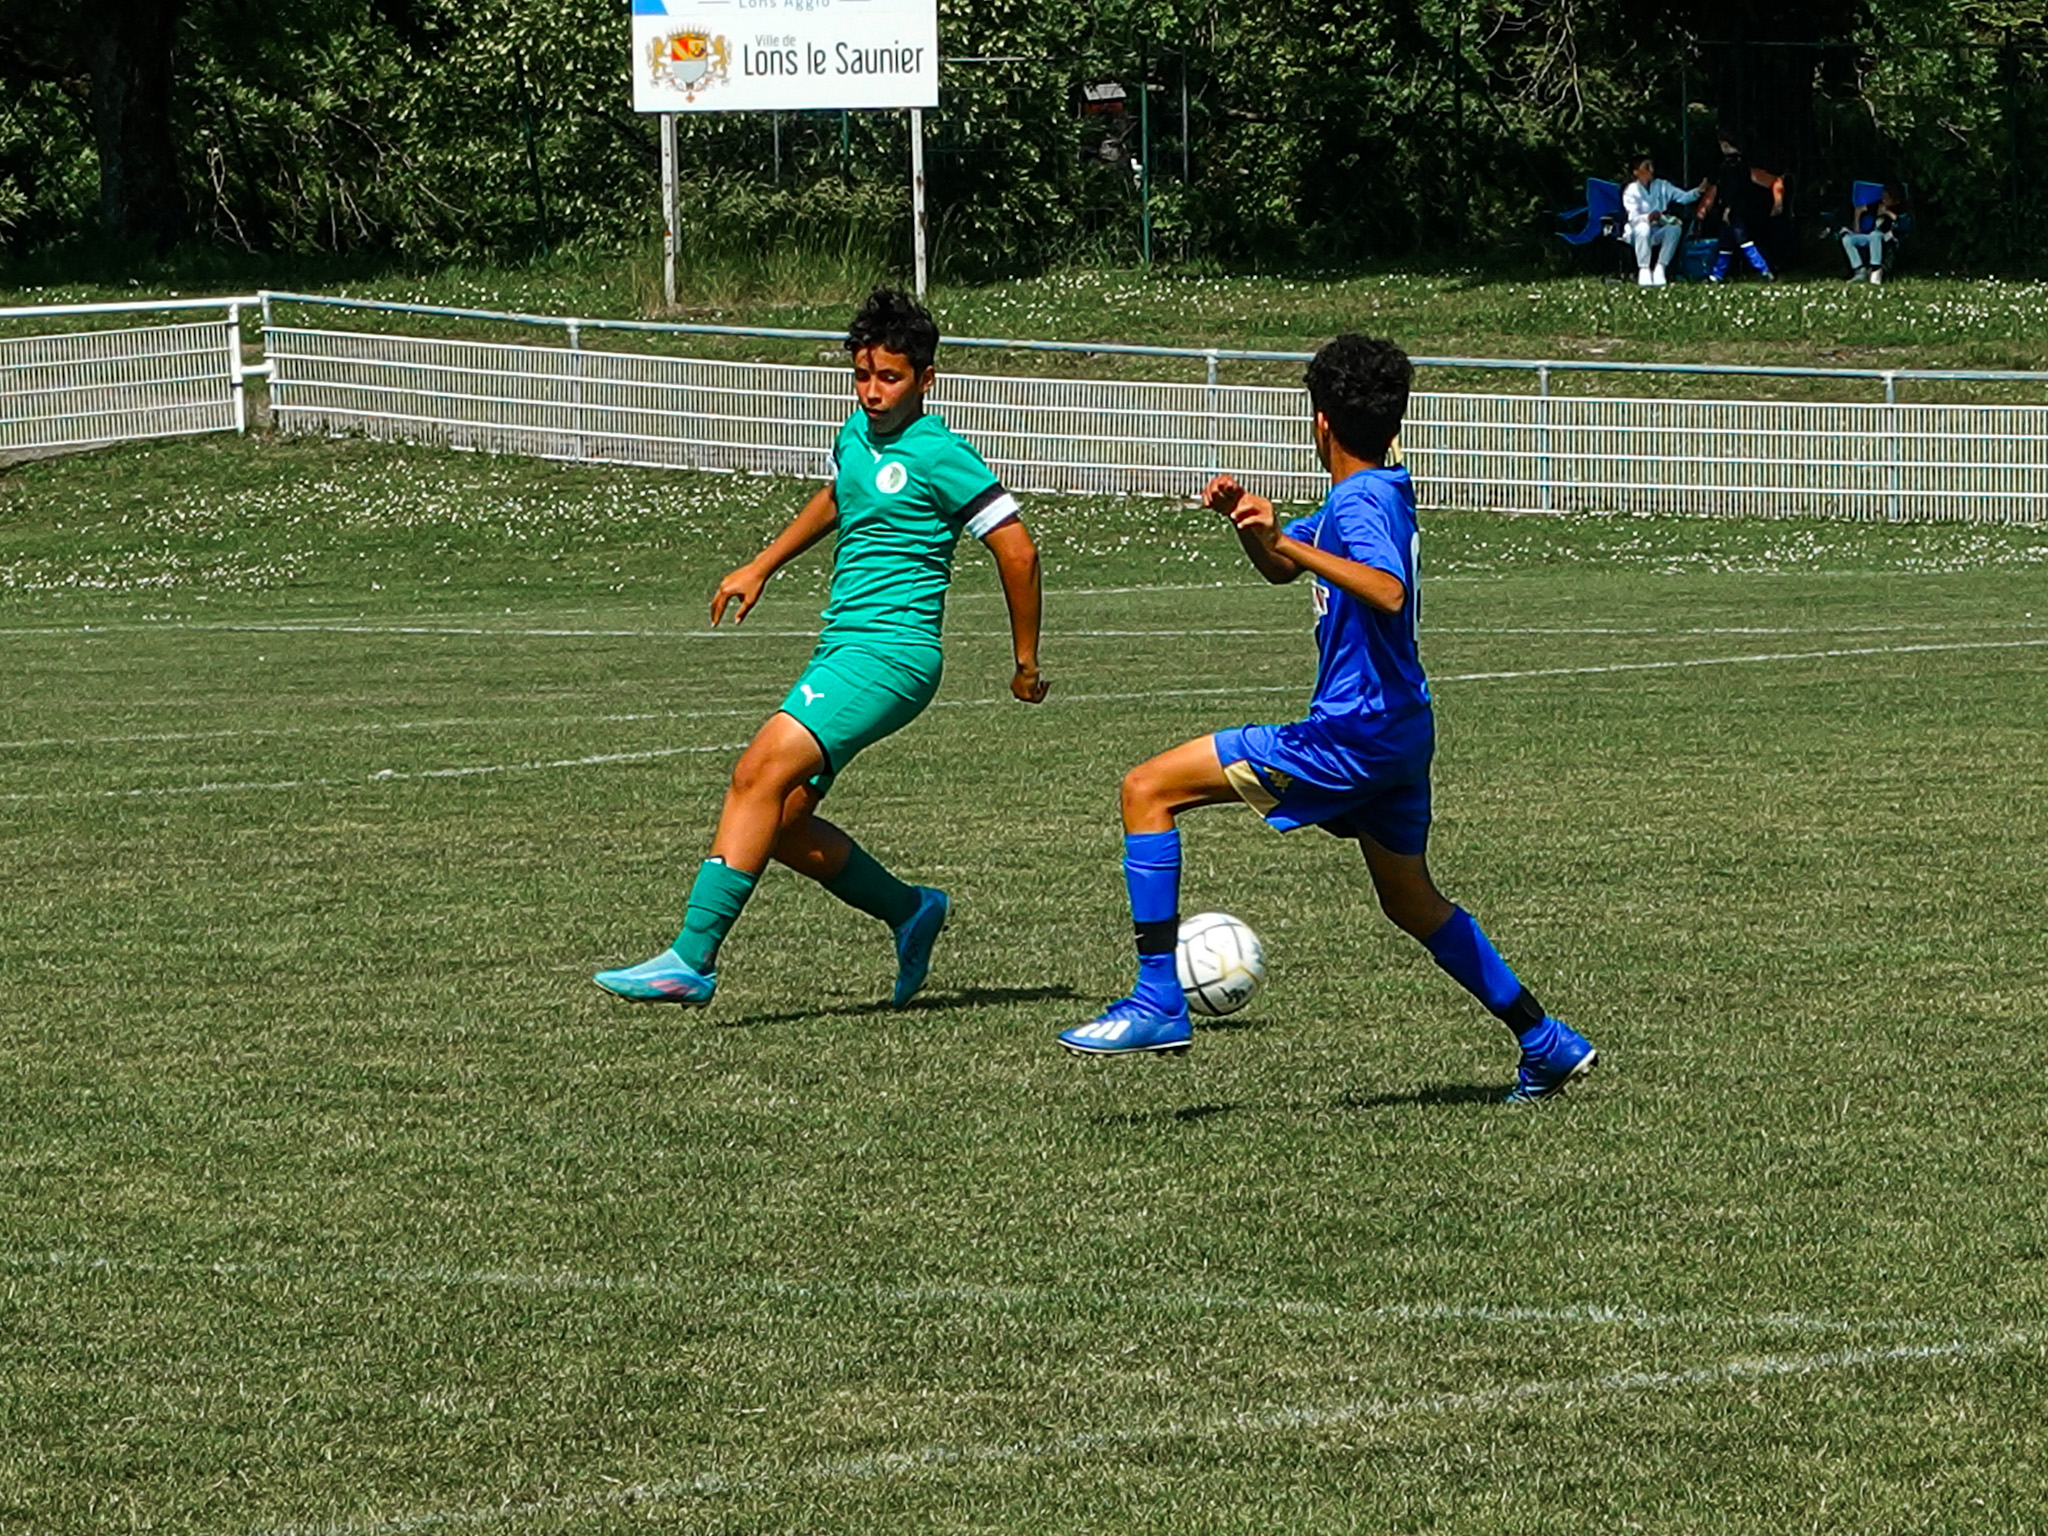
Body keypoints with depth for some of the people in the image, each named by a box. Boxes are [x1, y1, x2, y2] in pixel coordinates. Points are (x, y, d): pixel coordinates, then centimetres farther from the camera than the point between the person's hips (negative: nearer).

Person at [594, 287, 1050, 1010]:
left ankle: (692, 957, -26)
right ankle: (910, 911, 25)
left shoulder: (938, 455, -11)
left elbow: (1017, 550, -9)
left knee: (760, 774, -22)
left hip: (887, 653, -9)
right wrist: (760, 567, 33)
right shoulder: (858, 432, 13)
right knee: (783, 825, 4)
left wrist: (1027, 664, -3)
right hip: (841, 647, 9)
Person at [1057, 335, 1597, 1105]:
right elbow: (1280, 569, 26)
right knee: (1412, 903, 26)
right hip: (1398, 730, 10)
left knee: (1148, 789, -9)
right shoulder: (1375, 495, 14)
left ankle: (1157, 1003, -13)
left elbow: (1388, 592, -36)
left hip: (1350, 736, -10)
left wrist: (1288, 541, -40)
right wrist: (1249, 522, 6)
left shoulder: (1361, 501, -16)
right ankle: (1547, 1045, 31)